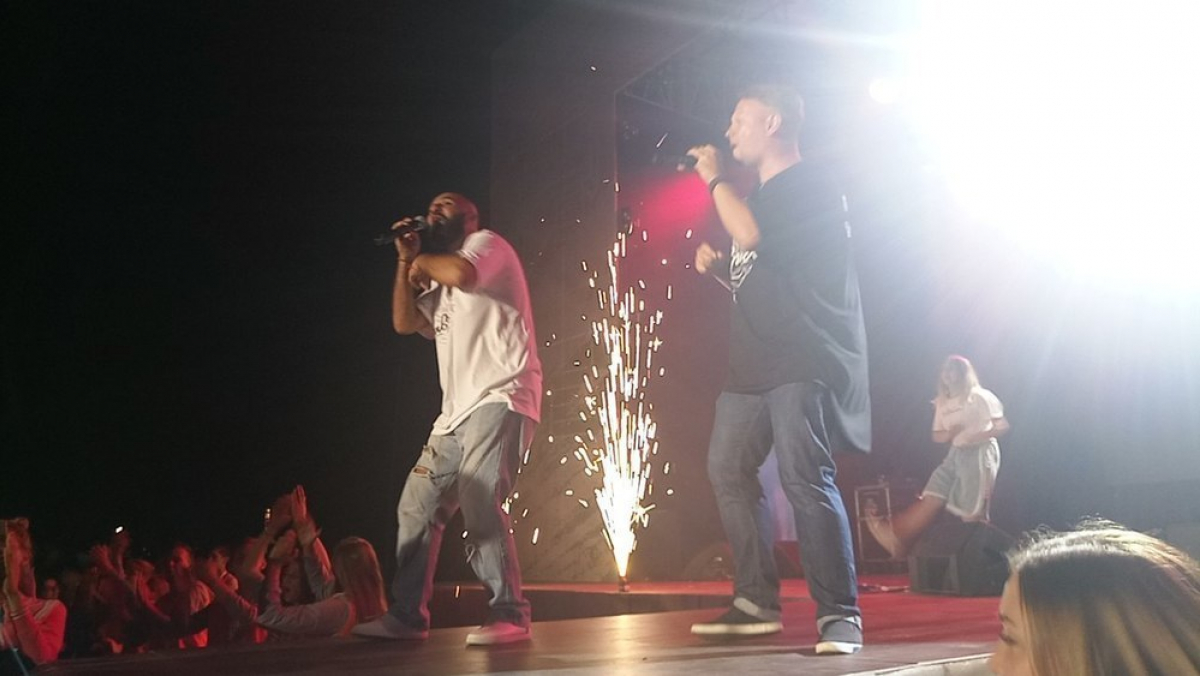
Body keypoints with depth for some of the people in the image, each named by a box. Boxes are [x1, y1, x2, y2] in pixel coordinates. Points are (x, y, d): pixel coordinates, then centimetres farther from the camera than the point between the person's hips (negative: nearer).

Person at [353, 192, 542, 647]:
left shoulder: (487, 243, 4)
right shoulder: (441, 286, 29)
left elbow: (460, 273, -18)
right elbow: (404, 322, 18)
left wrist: (424, 262, 3)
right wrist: (407, 259, 14)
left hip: (499, 400, -9)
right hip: (457, 413, 10)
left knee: (478, 502, -24)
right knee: (417, 507, 8)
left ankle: (510, 616, -21)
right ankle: (407, 616, 16)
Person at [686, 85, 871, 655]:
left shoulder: (808, 182, -5)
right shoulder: (760, 197, 23)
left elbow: (750, 235, -22)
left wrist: (715, 179, -6)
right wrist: (715, 267, 10)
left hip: (804, 361, -10)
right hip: (755, 363, 10)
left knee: (805, 478, -16)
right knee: (728, 472, 7)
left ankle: (839, 613, -9)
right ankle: (756, 602, 14)